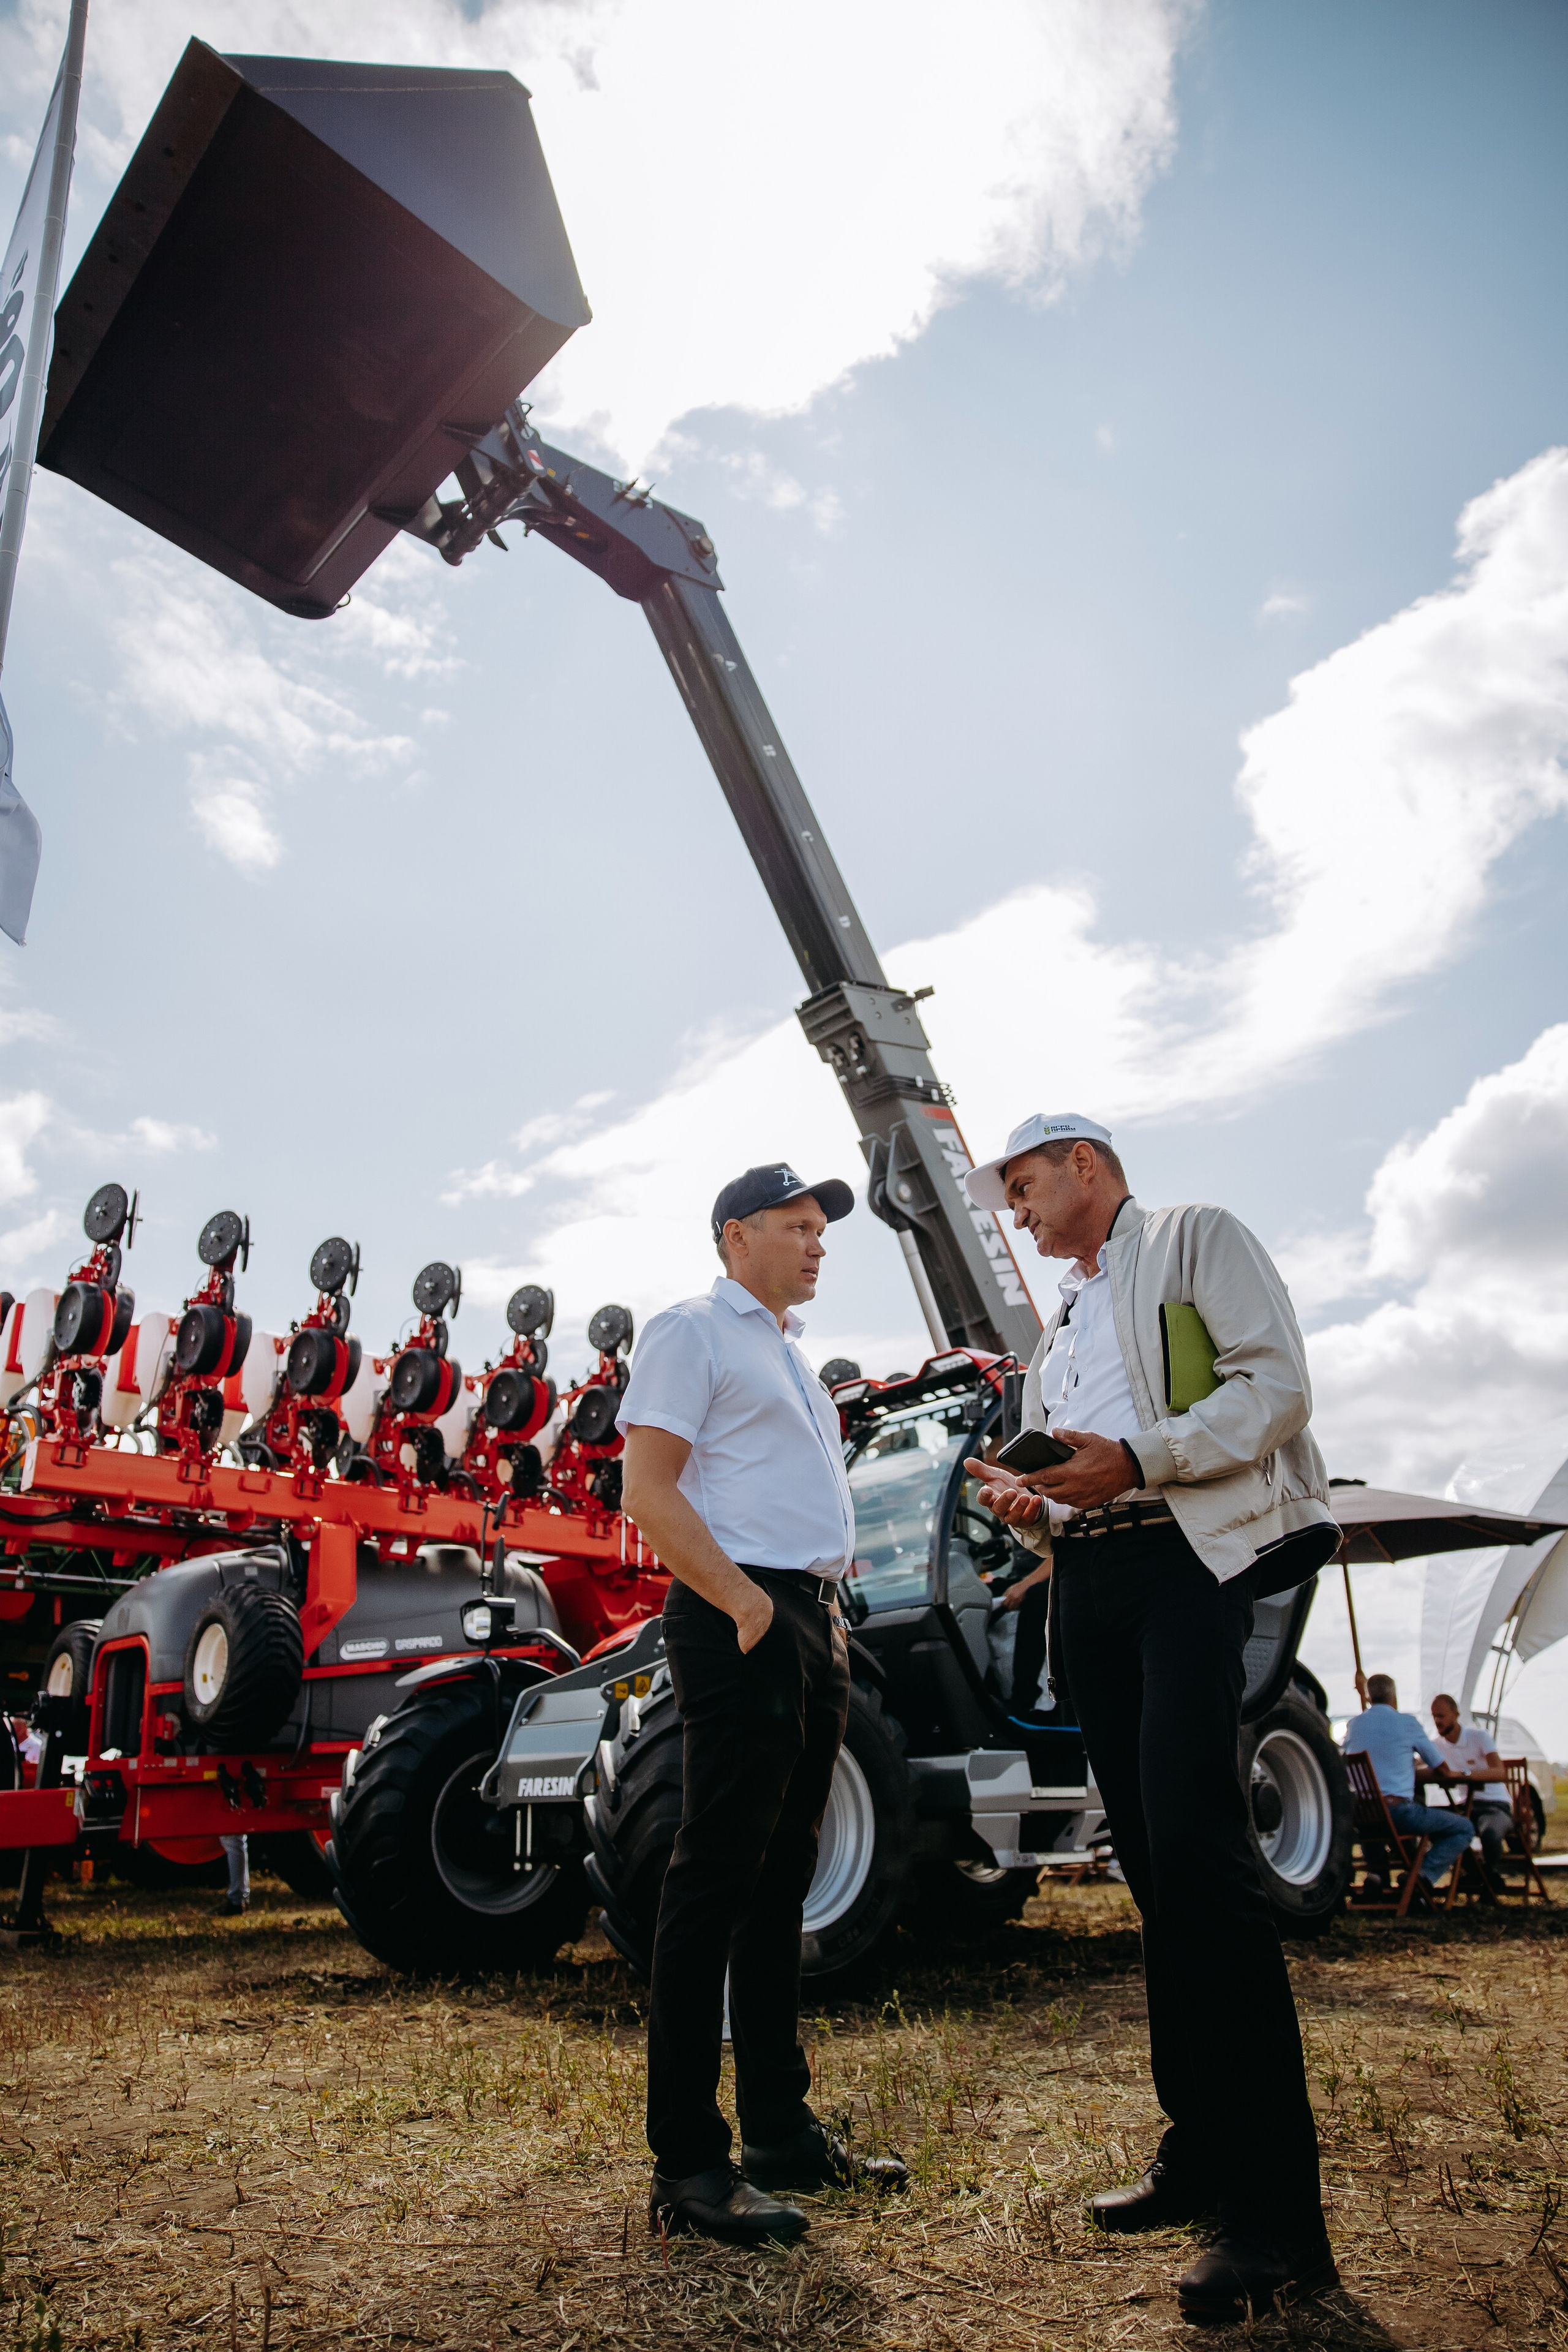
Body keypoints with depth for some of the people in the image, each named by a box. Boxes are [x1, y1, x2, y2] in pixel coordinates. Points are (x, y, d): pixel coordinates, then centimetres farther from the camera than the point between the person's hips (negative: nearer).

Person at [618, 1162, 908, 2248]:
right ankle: (688, 2161, 4)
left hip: (814, 1624, 9)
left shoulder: (792, 1354, 23)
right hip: (742, 1622, -9)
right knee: (719, 1876, -5)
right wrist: (744, 1603, -19)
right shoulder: (694, 1331, -4)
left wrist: (829, 1609, 12)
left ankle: (783, 2127, 24)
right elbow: (649, 1489, -13)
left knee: (781, 1877, 14)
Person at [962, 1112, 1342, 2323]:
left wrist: (1137, 1461, -19)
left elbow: (1276, 1385, -9)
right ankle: (1201, 2152, 17)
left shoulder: (1196, 1236, 4)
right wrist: (1034, 1506, 4)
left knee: (1195, 1845, -17)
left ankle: (1280, 2211, -11)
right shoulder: (1062, 1323, 25)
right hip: (1088, 1580, 8)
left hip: (1186, 1555, -7)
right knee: (1151, 1861, 8)